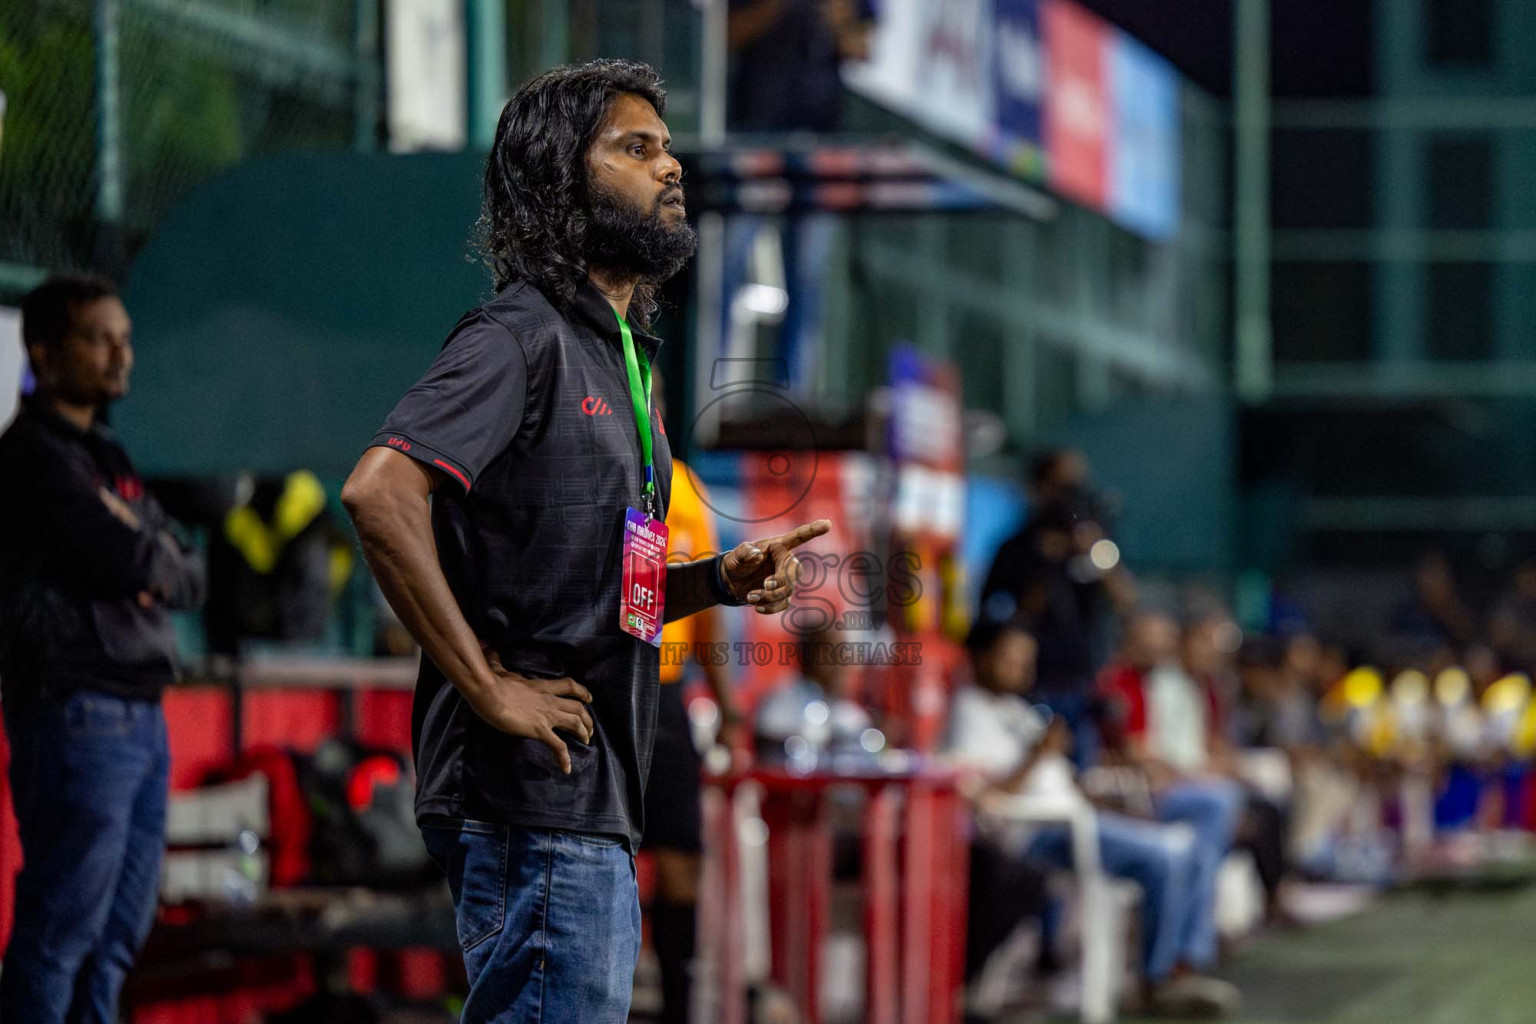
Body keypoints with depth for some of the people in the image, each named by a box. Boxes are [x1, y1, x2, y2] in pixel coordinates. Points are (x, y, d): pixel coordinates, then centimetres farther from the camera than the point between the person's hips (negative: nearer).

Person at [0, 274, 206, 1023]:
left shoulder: (105, 456, 19)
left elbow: (189, 580, 13)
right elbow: (132, 565, -19)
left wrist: (146, 568, -7)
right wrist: (159, 564, 2)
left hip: (140, 718, 9)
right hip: (78, 715, -9)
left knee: (118, 934, 11)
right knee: (61, 929, -8)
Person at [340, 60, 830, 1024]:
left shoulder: (619, 355, 21)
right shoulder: (520, 337, -9)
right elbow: (380, 492, -24)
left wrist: (721, 579, 8)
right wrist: (488, 687, -22)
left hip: (596, 800, 10)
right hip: (533, 798, -10)